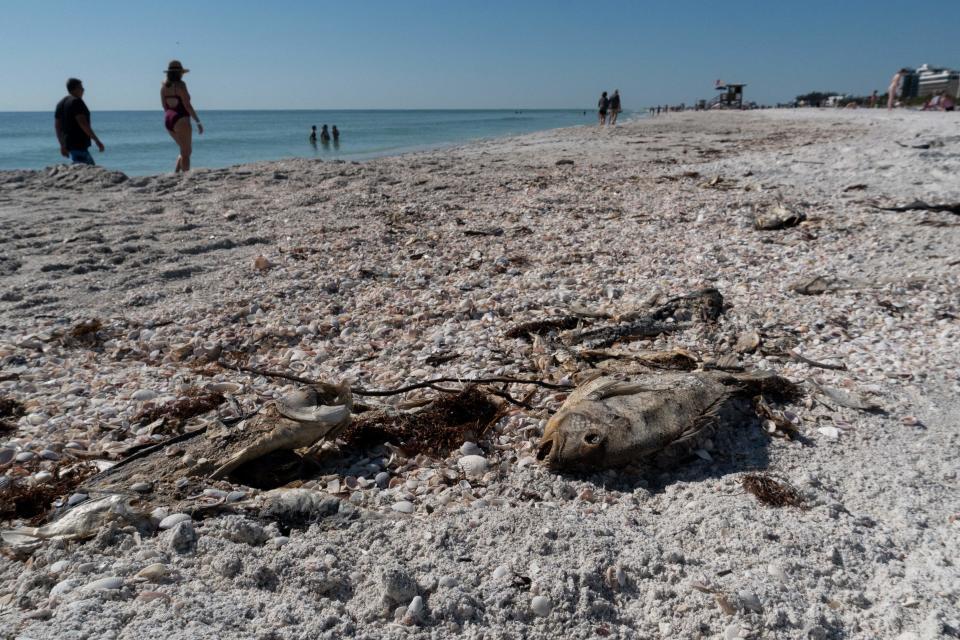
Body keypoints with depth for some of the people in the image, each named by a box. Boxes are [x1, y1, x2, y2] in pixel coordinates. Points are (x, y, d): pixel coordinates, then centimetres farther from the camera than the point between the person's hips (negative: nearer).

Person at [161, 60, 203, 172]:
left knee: (186, 151, 19)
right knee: (186, 153, -3)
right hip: (181, 120, -8)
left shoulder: (164, 85, 11)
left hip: (168, 120, 8)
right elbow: (187, 105, -14)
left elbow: (164, 106, 16)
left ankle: (175, 173, 7)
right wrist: (198, 122, -10)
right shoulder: (180, 85, -10)